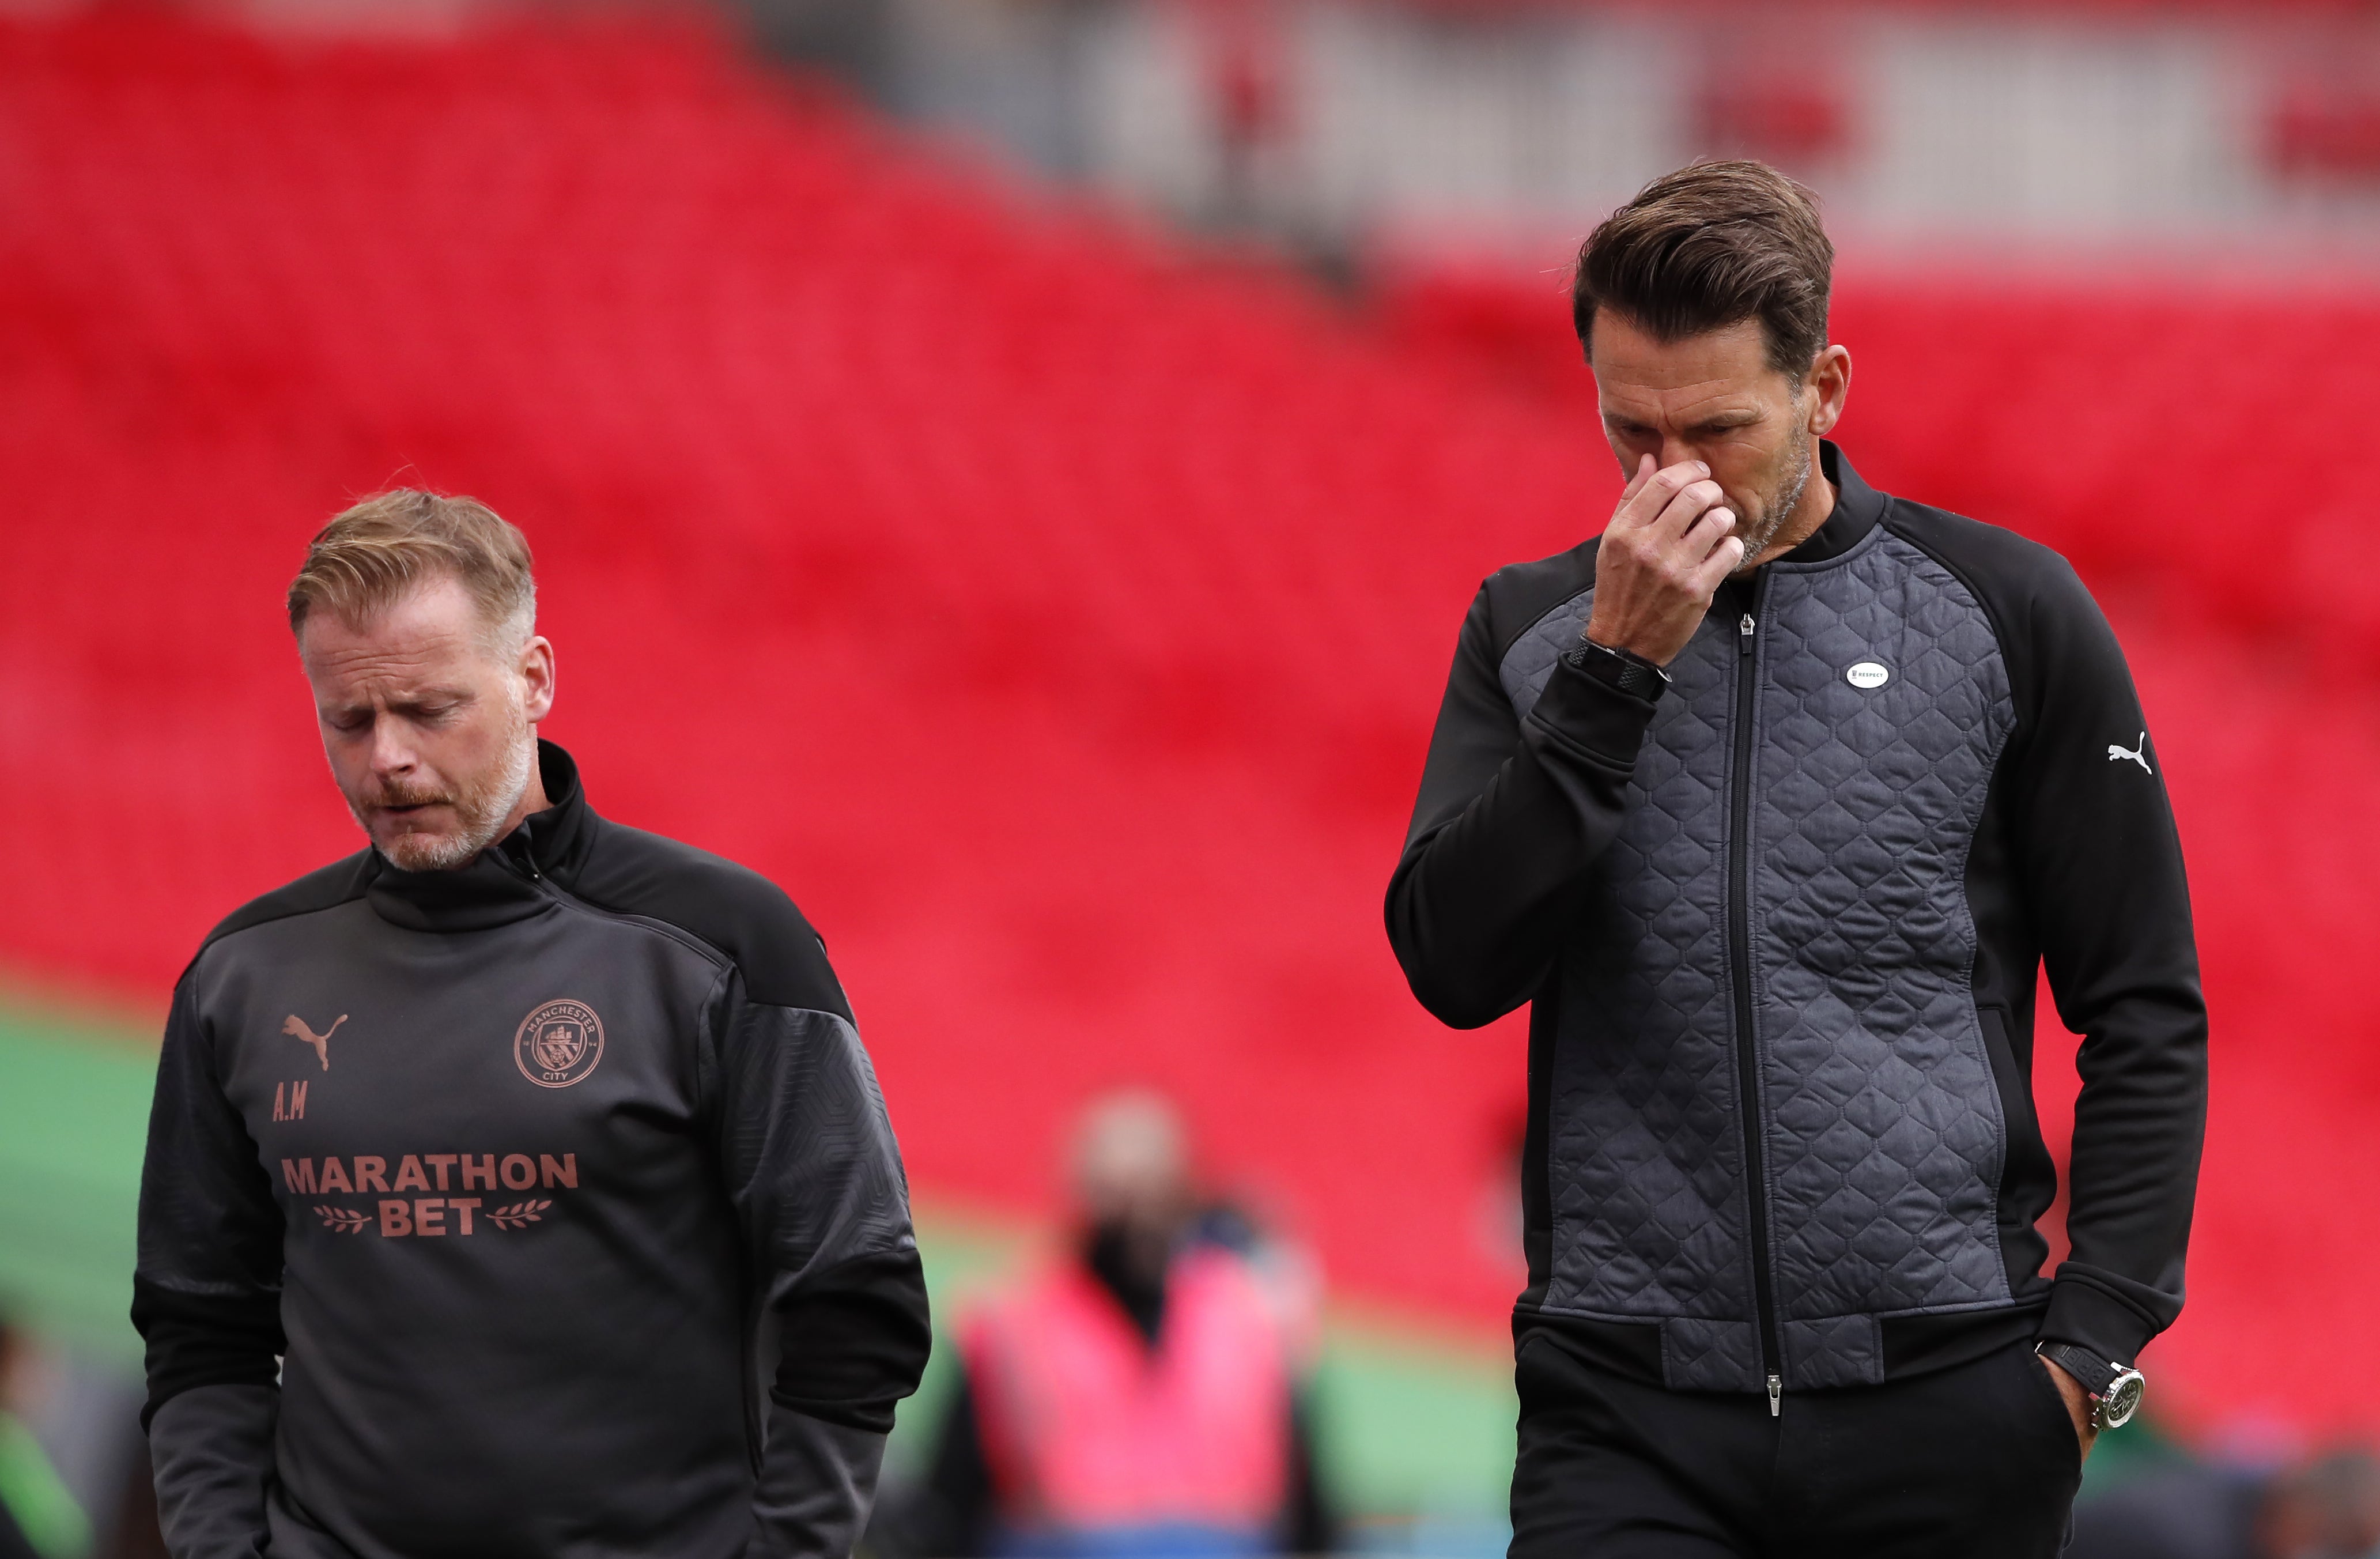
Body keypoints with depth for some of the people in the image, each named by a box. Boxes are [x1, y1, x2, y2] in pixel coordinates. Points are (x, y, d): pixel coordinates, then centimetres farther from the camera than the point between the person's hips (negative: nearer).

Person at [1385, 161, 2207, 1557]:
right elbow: (1456, 966, -4)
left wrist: (2093, 1341, -2)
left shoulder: (2006, 614, 5)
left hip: (1948, 1398, 0)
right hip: (1627, 1408, 1)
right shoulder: (1533, 631, 10)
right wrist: (1618, 670, -10)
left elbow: (2145, 1011, 7)